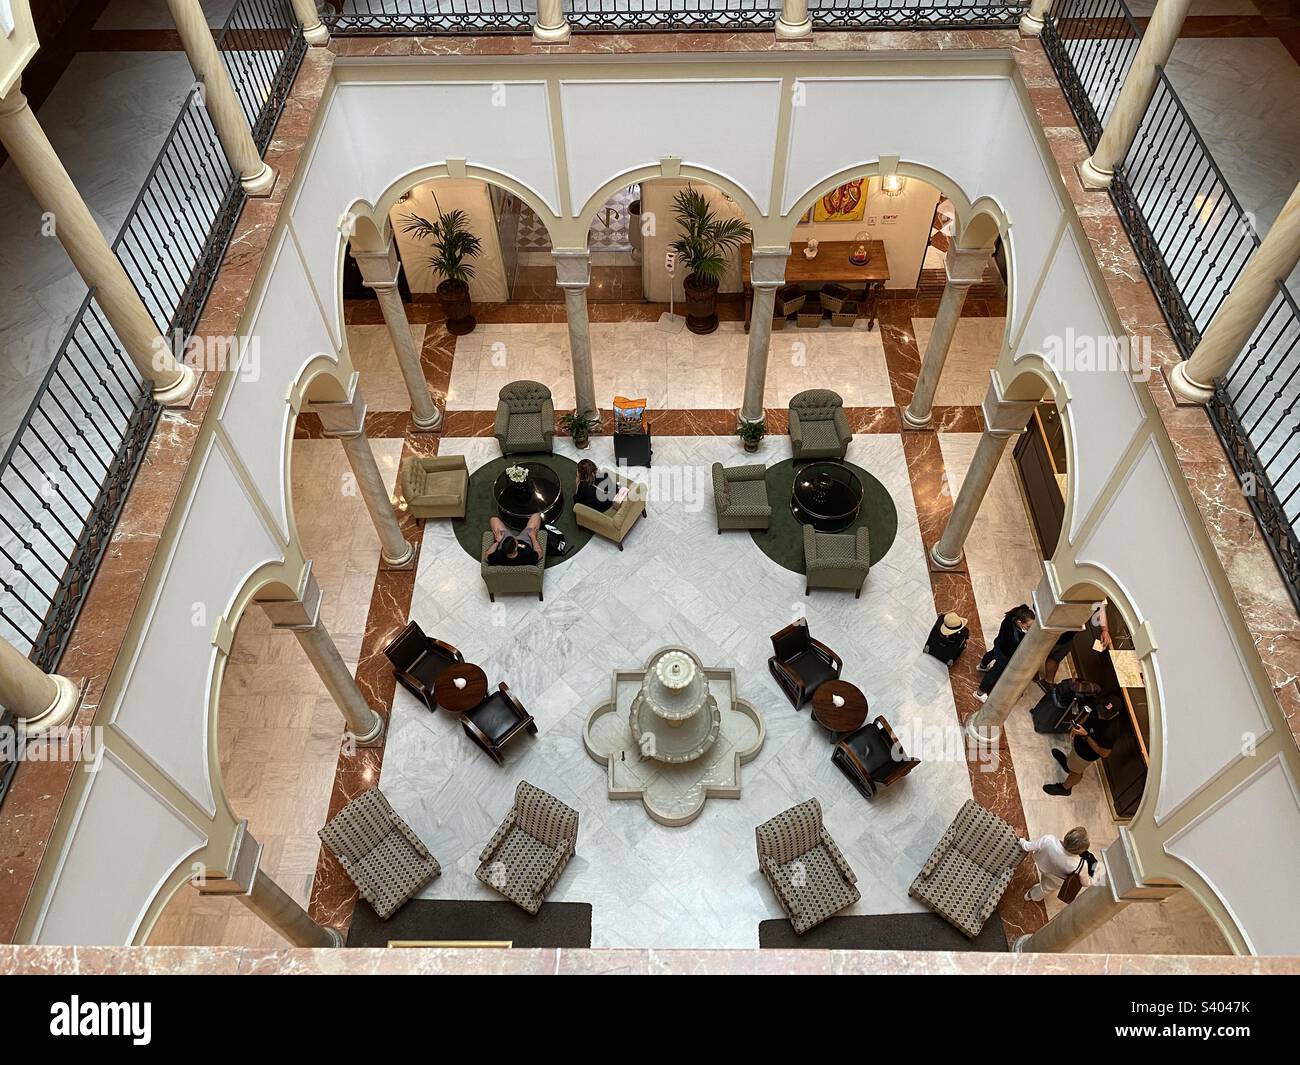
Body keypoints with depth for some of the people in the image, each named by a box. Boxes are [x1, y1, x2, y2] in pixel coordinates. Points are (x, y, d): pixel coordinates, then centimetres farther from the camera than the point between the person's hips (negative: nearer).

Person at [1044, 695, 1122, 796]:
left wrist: (1085, 736, -37)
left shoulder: (1111, 730, -44)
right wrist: (1079, 725, -10)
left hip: (1086, 753, -6)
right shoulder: (1102, 709, -24)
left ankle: (1065, 788, 54)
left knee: (1075, 770, 24)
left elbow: (1104, 753, -32)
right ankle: (1068, 762, 72)